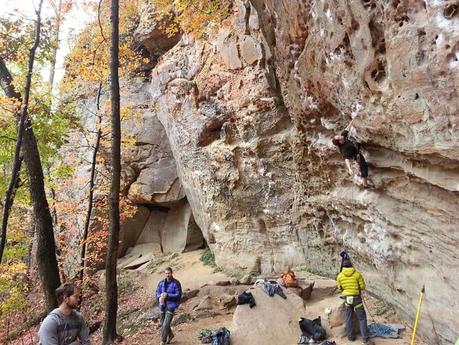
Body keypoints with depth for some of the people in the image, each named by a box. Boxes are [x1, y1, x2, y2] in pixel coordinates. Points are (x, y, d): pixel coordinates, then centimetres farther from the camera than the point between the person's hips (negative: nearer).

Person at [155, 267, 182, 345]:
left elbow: (178, 295, -16)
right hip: (163, 305, 6)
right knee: (162, 323, 18)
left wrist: (167, 295, -26)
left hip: (171, 306, -6)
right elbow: (157, 292, 4)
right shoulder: (161, 283, 1)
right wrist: (160, 297, -20)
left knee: (166, 324, -8)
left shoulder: (176, 283, -14)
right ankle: (170, 334, 44)